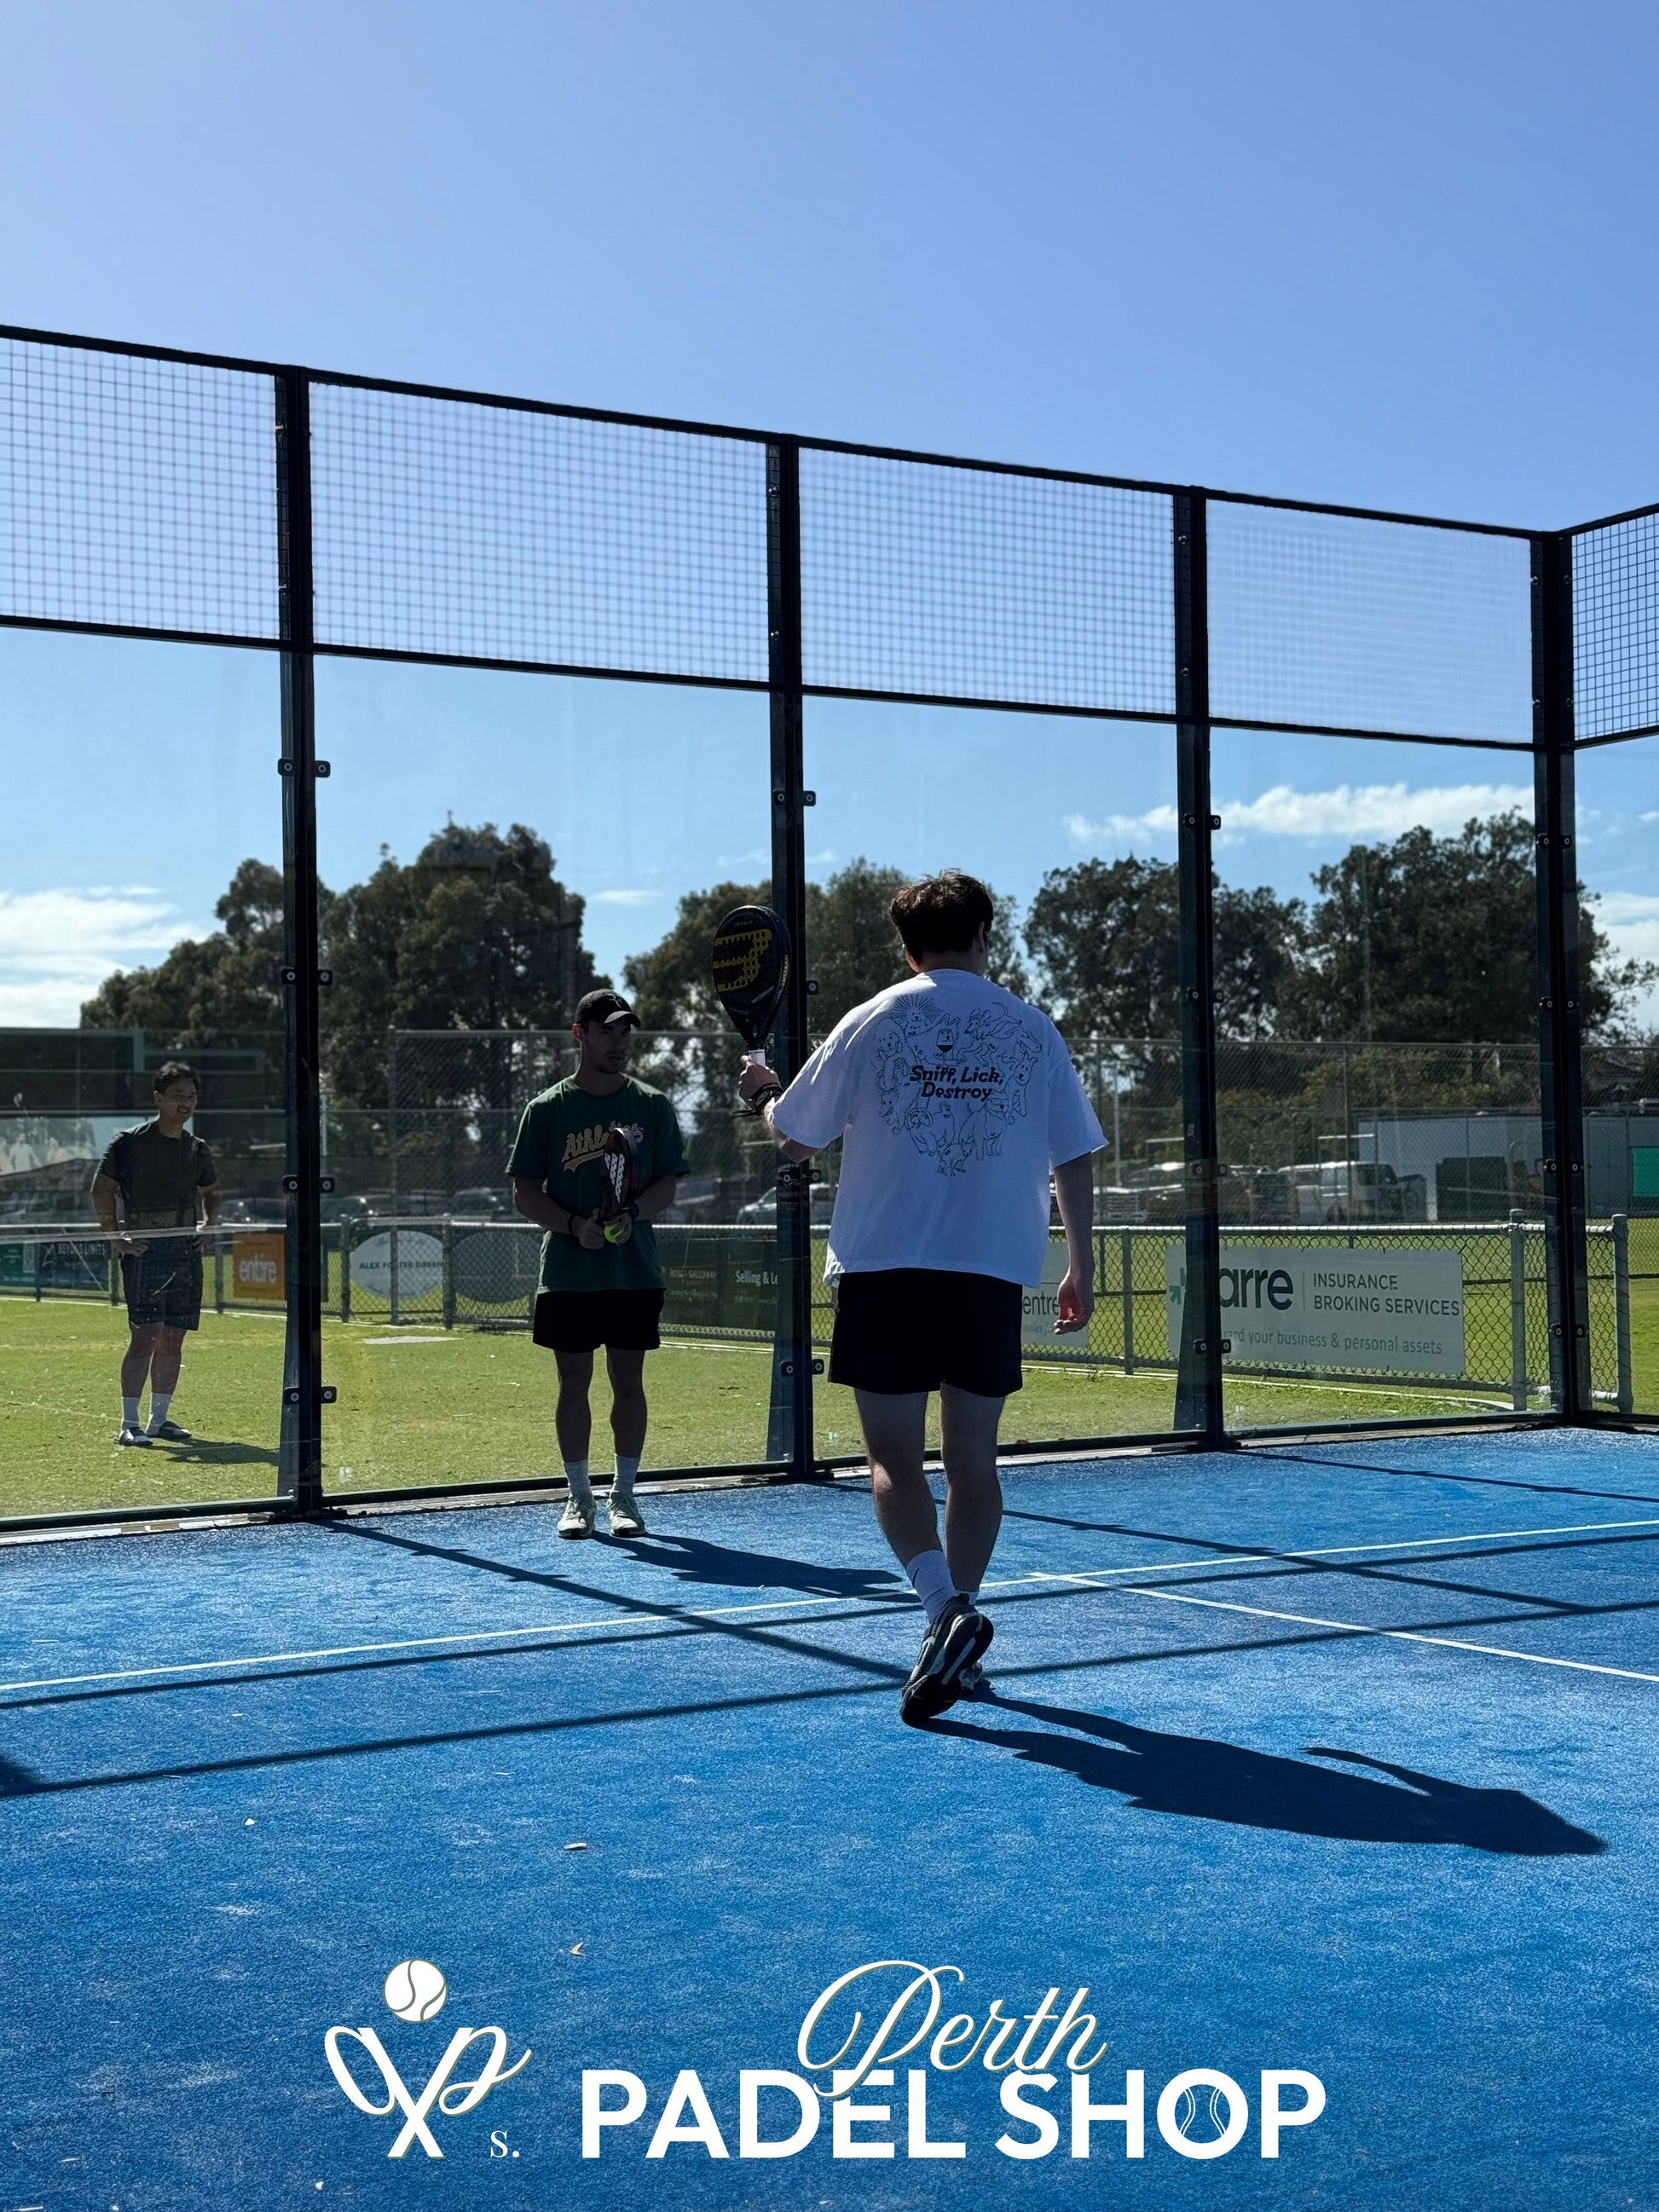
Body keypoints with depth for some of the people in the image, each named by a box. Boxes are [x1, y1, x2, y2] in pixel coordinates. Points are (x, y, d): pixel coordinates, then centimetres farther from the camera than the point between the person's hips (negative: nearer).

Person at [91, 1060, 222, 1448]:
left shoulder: (198, 1150, 12)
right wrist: (115, 1238, -8)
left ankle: (159, 1420, 17)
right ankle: (129, 1423, -9)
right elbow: (101, 1189, -3)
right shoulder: (130, 1142, -5)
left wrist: (207, 1223, 9)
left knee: (173, 1340, 8)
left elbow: (211, 1192, 27)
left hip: (186, 1253, 6)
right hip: (144, 1252, -6)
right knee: (145, 1337, -12)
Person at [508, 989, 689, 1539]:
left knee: (628, 1381, 4)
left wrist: (632, 1215, -15)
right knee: (574, 1383, 4)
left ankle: (623, 1495, 15)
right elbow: (525, 1192, 2)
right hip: (567, 1272, 0)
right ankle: (579, 1497, 15)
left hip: (635, 1271, 1)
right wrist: (574, 1226, -14)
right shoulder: (548, 1109, 2)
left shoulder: (651, 1106, 5)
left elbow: (668, 1183, 4)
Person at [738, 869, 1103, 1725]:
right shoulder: (1032, 1030, 7)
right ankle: (955, 1643, 14)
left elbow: (796, 1140, 8)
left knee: (895, 1458, 2)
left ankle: (945, 1607, -19)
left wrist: (765, 1093, 29)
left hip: (884, 1269, -2)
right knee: (972, 1459, 11)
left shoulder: (873, 1021, 3)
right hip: (994, 1270, 2)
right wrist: (1081, 1266, 18)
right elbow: (1074, 1160, 8)